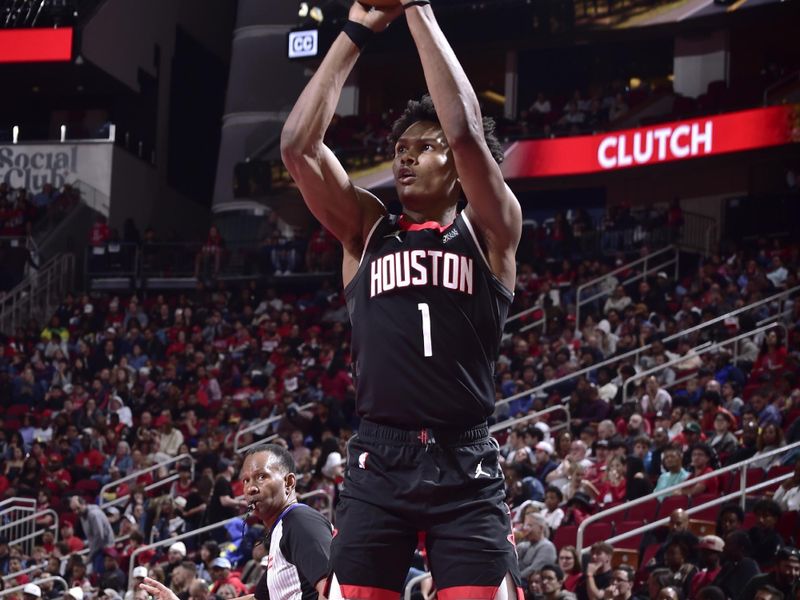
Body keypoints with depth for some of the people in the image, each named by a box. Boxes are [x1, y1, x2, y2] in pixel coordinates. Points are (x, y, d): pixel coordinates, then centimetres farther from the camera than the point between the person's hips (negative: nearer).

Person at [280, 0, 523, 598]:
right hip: (378, 463, 2)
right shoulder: (367, 230, 14)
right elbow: (298, 146, 1)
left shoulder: (489, 231, 6)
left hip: (465, 466, -2)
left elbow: (464, 130, -10)